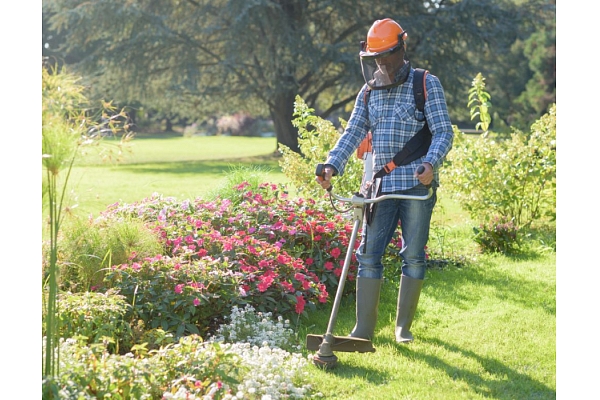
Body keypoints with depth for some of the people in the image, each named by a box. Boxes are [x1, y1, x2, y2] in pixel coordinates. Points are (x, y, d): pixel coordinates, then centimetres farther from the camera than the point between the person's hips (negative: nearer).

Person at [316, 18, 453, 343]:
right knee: (369, 255, 0)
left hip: (416, 185, -4)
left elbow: (443, 132, -7)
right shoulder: (370, 91, 12)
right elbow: (353, 133, 7)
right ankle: (363, 330, 4)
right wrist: (332, 166, -9)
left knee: (413, 256, 3)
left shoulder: (427, 85, -1)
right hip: (380, 186, 4)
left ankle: (404, 327, 15)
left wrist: (430, 163, -25)